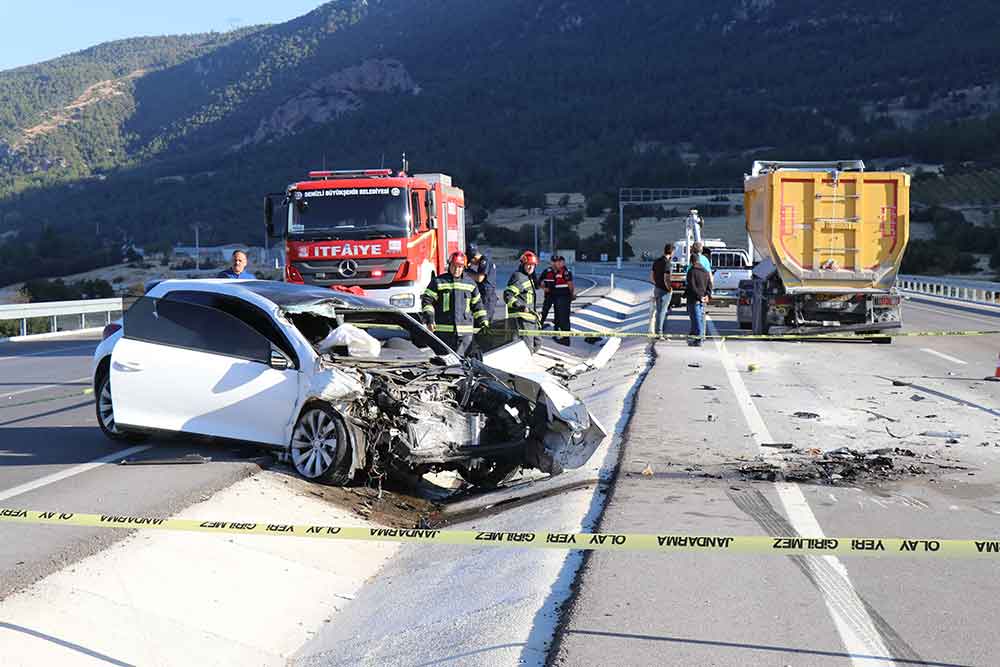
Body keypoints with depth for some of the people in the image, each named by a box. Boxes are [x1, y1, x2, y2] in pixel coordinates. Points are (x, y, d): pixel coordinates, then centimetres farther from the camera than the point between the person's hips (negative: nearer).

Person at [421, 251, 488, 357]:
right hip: (443, 332, -2)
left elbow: (477, 304, 20)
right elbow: (427, 301, 2)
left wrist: (483, 322, 14)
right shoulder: (438, 281, 4)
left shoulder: (471, 284, 13)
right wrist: (429, 319, -10)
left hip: (465, 332, 2)